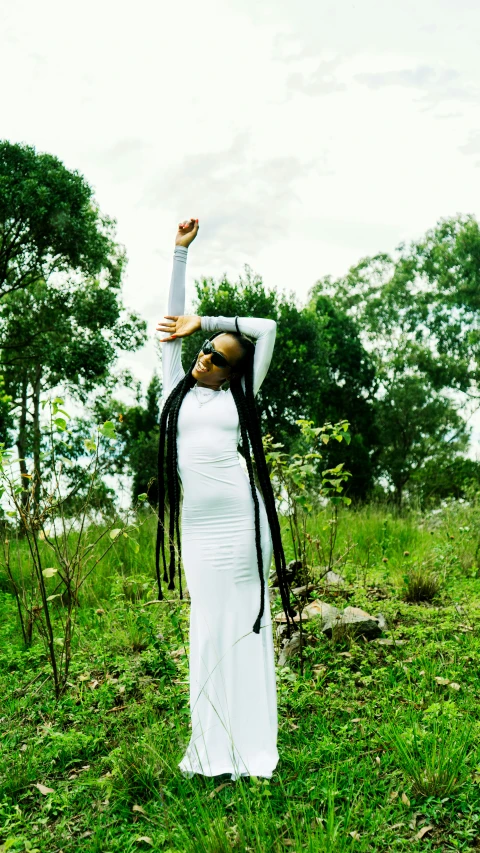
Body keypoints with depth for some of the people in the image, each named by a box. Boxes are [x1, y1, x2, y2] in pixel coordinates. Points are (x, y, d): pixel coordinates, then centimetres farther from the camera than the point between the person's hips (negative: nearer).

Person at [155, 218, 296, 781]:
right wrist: (181, 250, 16)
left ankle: (248, 748, 9)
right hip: (197, 528, 2)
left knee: (245, 624, 2)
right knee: (208, 627, 5)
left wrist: (203, 321, 10)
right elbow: (172, 320, 15)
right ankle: (213, 748, 12)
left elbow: (266, 328, 9)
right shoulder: (176, 389, 15)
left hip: (240, 522, -2)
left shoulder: (238, 398, 9)